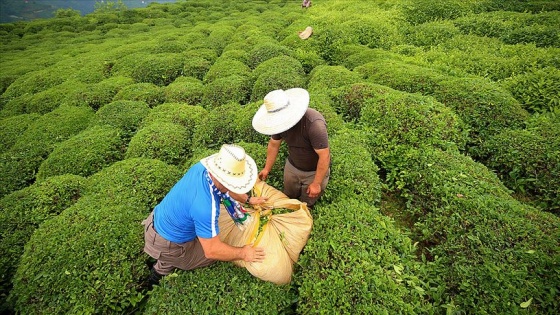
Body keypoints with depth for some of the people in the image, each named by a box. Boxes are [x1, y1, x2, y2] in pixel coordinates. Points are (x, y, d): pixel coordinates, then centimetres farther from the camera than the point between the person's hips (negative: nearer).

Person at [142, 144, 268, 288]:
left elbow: (224, 188, 6)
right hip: (167, 245, -7)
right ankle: (163, 269, 14)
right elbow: (212, 251, -29)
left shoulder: (202, 167, -16)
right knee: (217, 253, 11)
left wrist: (248, 199, 8)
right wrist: (242, 253, -16)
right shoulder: (205, 206, -39)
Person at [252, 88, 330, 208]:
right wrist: (267, 169, 6)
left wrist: (317, 183, -25)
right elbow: (273, 144, -1)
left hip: (315, 171, -5)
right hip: (292, 166, 5)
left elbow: (324, 155, -32)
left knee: (306, 205, 16)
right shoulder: (280, 122, -18)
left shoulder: (314, 123, -38)